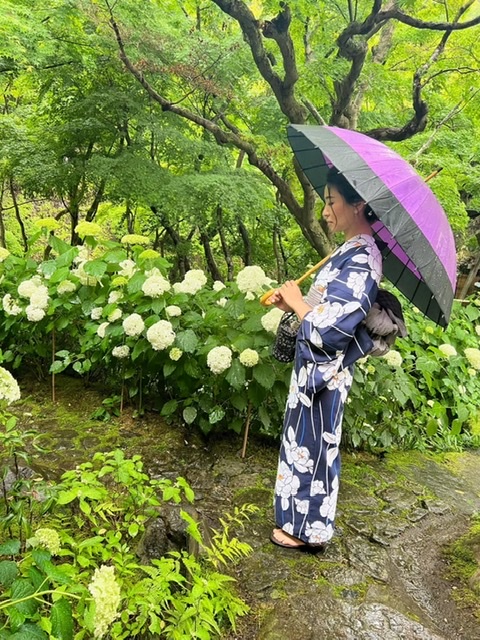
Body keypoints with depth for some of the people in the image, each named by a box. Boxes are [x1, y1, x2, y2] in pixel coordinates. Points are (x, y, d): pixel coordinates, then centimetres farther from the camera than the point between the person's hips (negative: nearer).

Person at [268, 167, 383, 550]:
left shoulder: (361, 262, -24)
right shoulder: (353, 252, 6)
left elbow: (331, 329, -27)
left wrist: (298, 302, -13)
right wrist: (293, 304, 1)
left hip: (324, 370, -10)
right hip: (315, 364, 10)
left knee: (312, 445, 6)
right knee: (306, 441, 21)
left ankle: (307, 529, 25)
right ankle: (301, 516, 39)